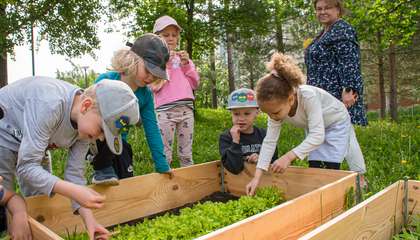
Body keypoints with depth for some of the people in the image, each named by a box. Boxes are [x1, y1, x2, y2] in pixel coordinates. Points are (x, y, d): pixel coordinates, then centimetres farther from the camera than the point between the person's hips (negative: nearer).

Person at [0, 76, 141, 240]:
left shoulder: (85, 125, -17)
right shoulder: (48, 104, -39)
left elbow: (74, 172, -14)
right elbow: (27, 167, -38)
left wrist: (89, 219, -23)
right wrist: (74, 192, -48)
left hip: (30, 146, 6)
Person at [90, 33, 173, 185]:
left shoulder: (145, 94, -9)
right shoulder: (106, 81, -22)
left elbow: (152, 129, -5)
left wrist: (162, 164, -5)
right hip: (97, 139, -4)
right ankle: (101, 170, -12)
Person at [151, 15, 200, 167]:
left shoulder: (183, 57, 17)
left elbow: (195, 84, 12)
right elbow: (154, 86, -7)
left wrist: (186, 64, 0)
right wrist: (164, 63, -9)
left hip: (186, 108, 4)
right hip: (165, 109, -4)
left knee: (186, 155, 11)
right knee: (164, 156, 0)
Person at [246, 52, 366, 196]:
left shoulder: (308, 96, -42)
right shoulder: (277, 107, -24)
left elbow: (317, 135, -44)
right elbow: (269, 142, -23)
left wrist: (288, 157, -51)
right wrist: (257, 177, -29)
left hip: (337, 123, -5)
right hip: (314, 128, 5)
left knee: (329, 169, -12)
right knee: (314, 168, -3)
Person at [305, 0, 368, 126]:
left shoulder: (342, 29, -9)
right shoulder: (325, 33, 20)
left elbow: (349, 62, -19)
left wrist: (349, 90, -25)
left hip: (338, 95, -10)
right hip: (324, 96, 10)